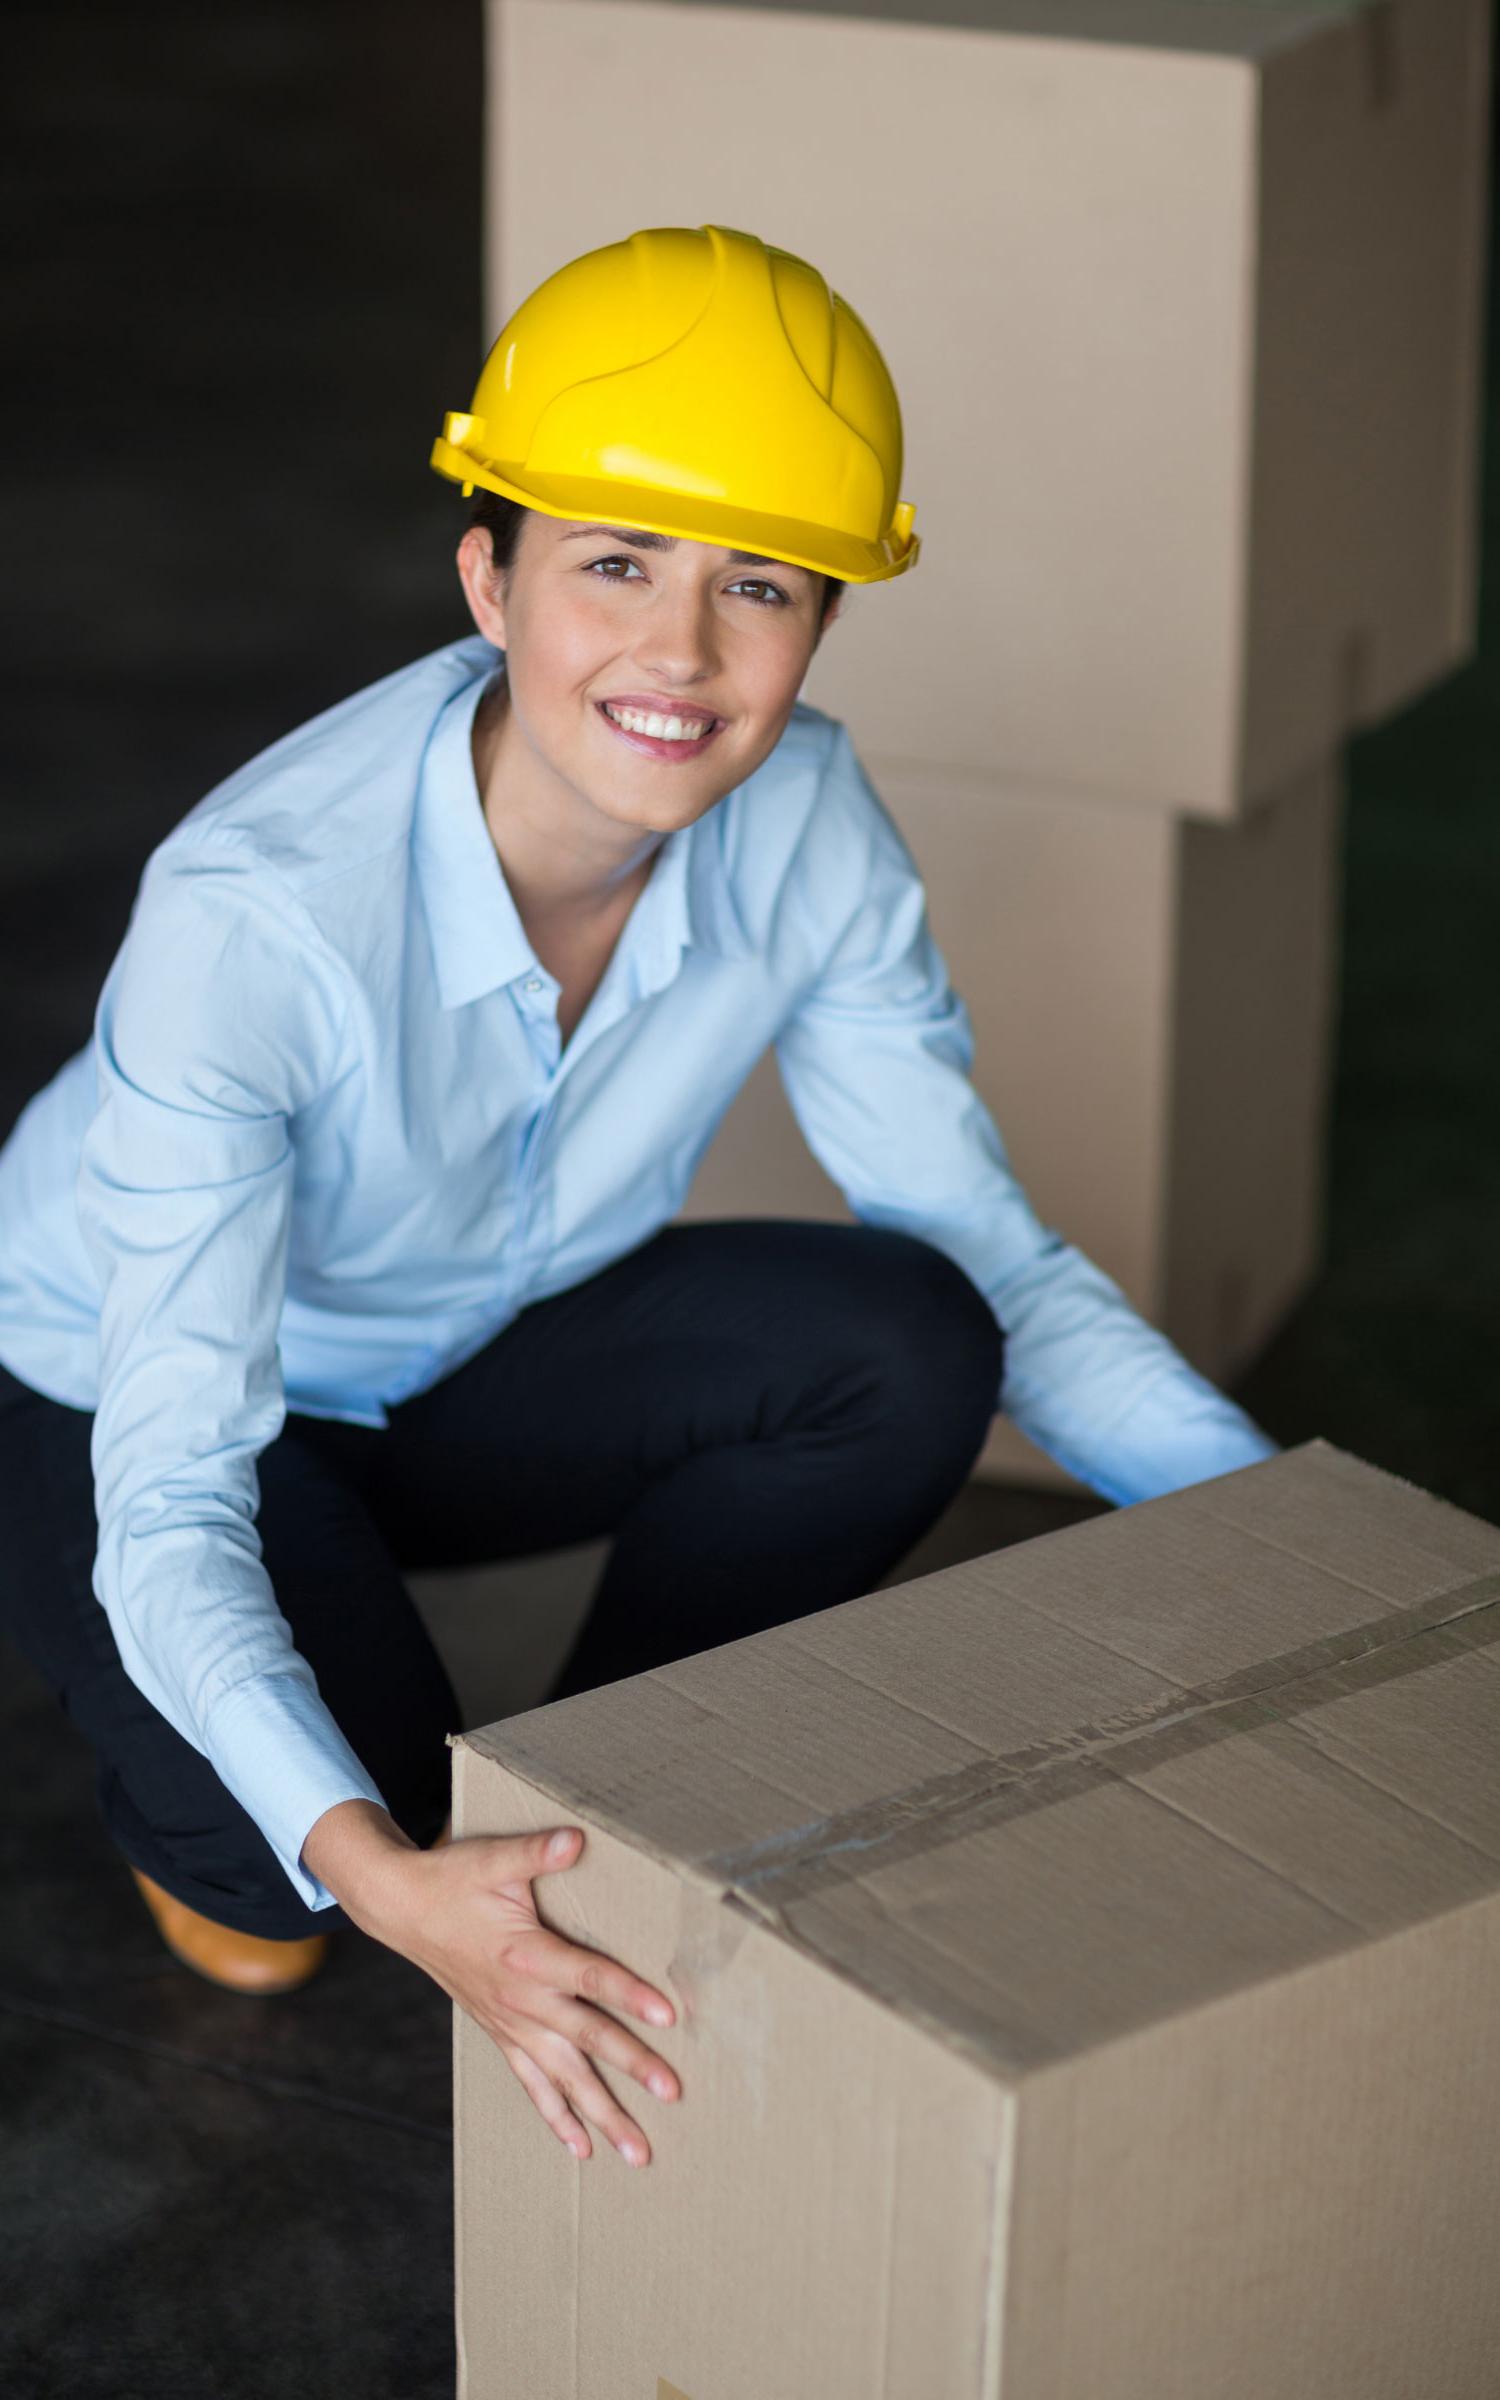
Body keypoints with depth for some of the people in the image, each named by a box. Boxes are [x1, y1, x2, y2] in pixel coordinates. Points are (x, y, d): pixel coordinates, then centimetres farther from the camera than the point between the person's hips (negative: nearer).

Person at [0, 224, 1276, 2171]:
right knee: (288, 1871, -31)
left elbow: (992, 1257, -12)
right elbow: (171, 1499, -39)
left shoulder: (799, 827, -22)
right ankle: (192, 1808, 8)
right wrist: (376, 1872, -55)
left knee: (903, 1350, -23)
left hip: (472, 1355, 4)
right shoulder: (255, 910, -37)